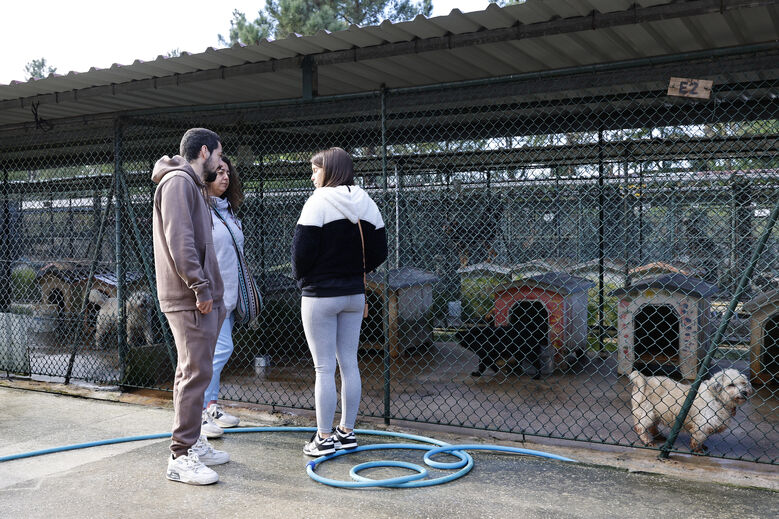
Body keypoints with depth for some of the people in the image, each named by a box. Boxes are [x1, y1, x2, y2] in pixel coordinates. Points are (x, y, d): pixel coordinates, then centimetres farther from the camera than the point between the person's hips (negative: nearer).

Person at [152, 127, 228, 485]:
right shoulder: (178, 181, -11)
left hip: (199, 298, 11)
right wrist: (201, 288, -19)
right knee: (196, 374, -10)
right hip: (190, 299, -11)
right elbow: (180, 242, -21)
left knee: (192, 372, 15)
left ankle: (192, 442, 25)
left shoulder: (191, 185, 22)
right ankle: (181, 458, -5)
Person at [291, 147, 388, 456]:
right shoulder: (366, 204, 7)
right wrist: (355, 273, 14)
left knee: (324, 368, 0)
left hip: (321, 295, -6)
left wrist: (302, 278, 1)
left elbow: (302, 249, -16)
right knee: (349, 363, 11)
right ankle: (347, 431, 20)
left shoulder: (319, 202, -12)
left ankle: (324, 438, 7)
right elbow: (379, 251, 8)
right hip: (355, 293, 6)